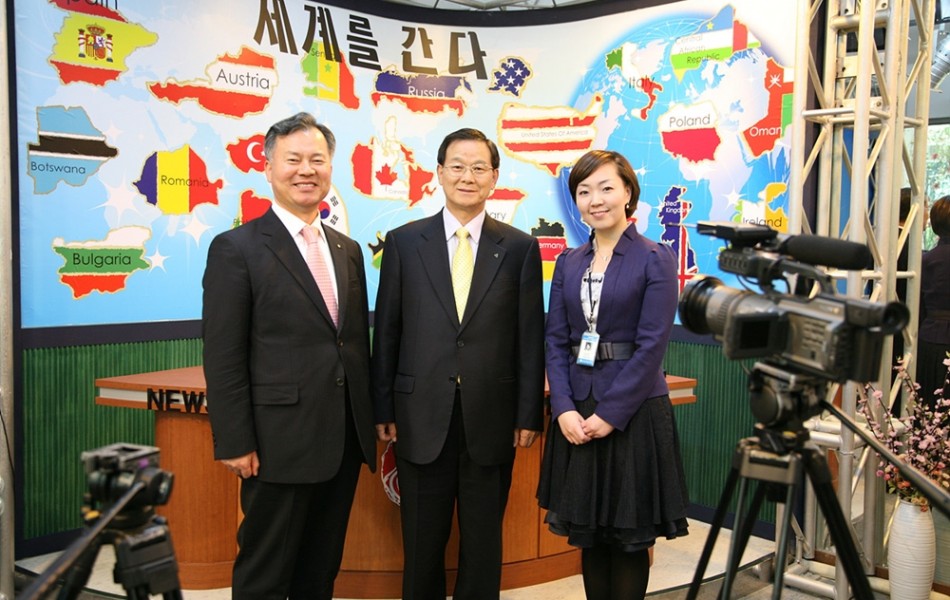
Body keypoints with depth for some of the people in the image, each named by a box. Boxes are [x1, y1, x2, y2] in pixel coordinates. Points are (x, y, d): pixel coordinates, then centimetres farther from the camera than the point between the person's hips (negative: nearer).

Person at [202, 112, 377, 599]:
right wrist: (235, 445, -14)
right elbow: (223, 357, -11)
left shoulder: (348, 250, 12)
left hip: (345, 443, 6)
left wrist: (368, 425, 13)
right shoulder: (237, 248, -7)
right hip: (280, 445, -6)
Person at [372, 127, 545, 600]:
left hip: (491, 418, 0)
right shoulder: (404, 242, 3)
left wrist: (530, 413, -1)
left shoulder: (520, 248, 2)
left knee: (483, 540, 13)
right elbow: (386, 331, 3)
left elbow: (530, 337, 2)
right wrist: (383, 410, 1)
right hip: (421, 415, 0)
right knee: (422, 542, 12)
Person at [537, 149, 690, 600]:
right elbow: (555, 341, 6)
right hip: (576, 414, 5)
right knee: (588, 536, 13)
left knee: (630, 537, 6)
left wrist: (610, 414, -14)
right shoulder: (568, 263, 10)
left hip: (633, 412, -4)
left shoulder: (655, 259, -5)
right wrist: (564, 409, -7)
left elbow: (651, 346, -11)